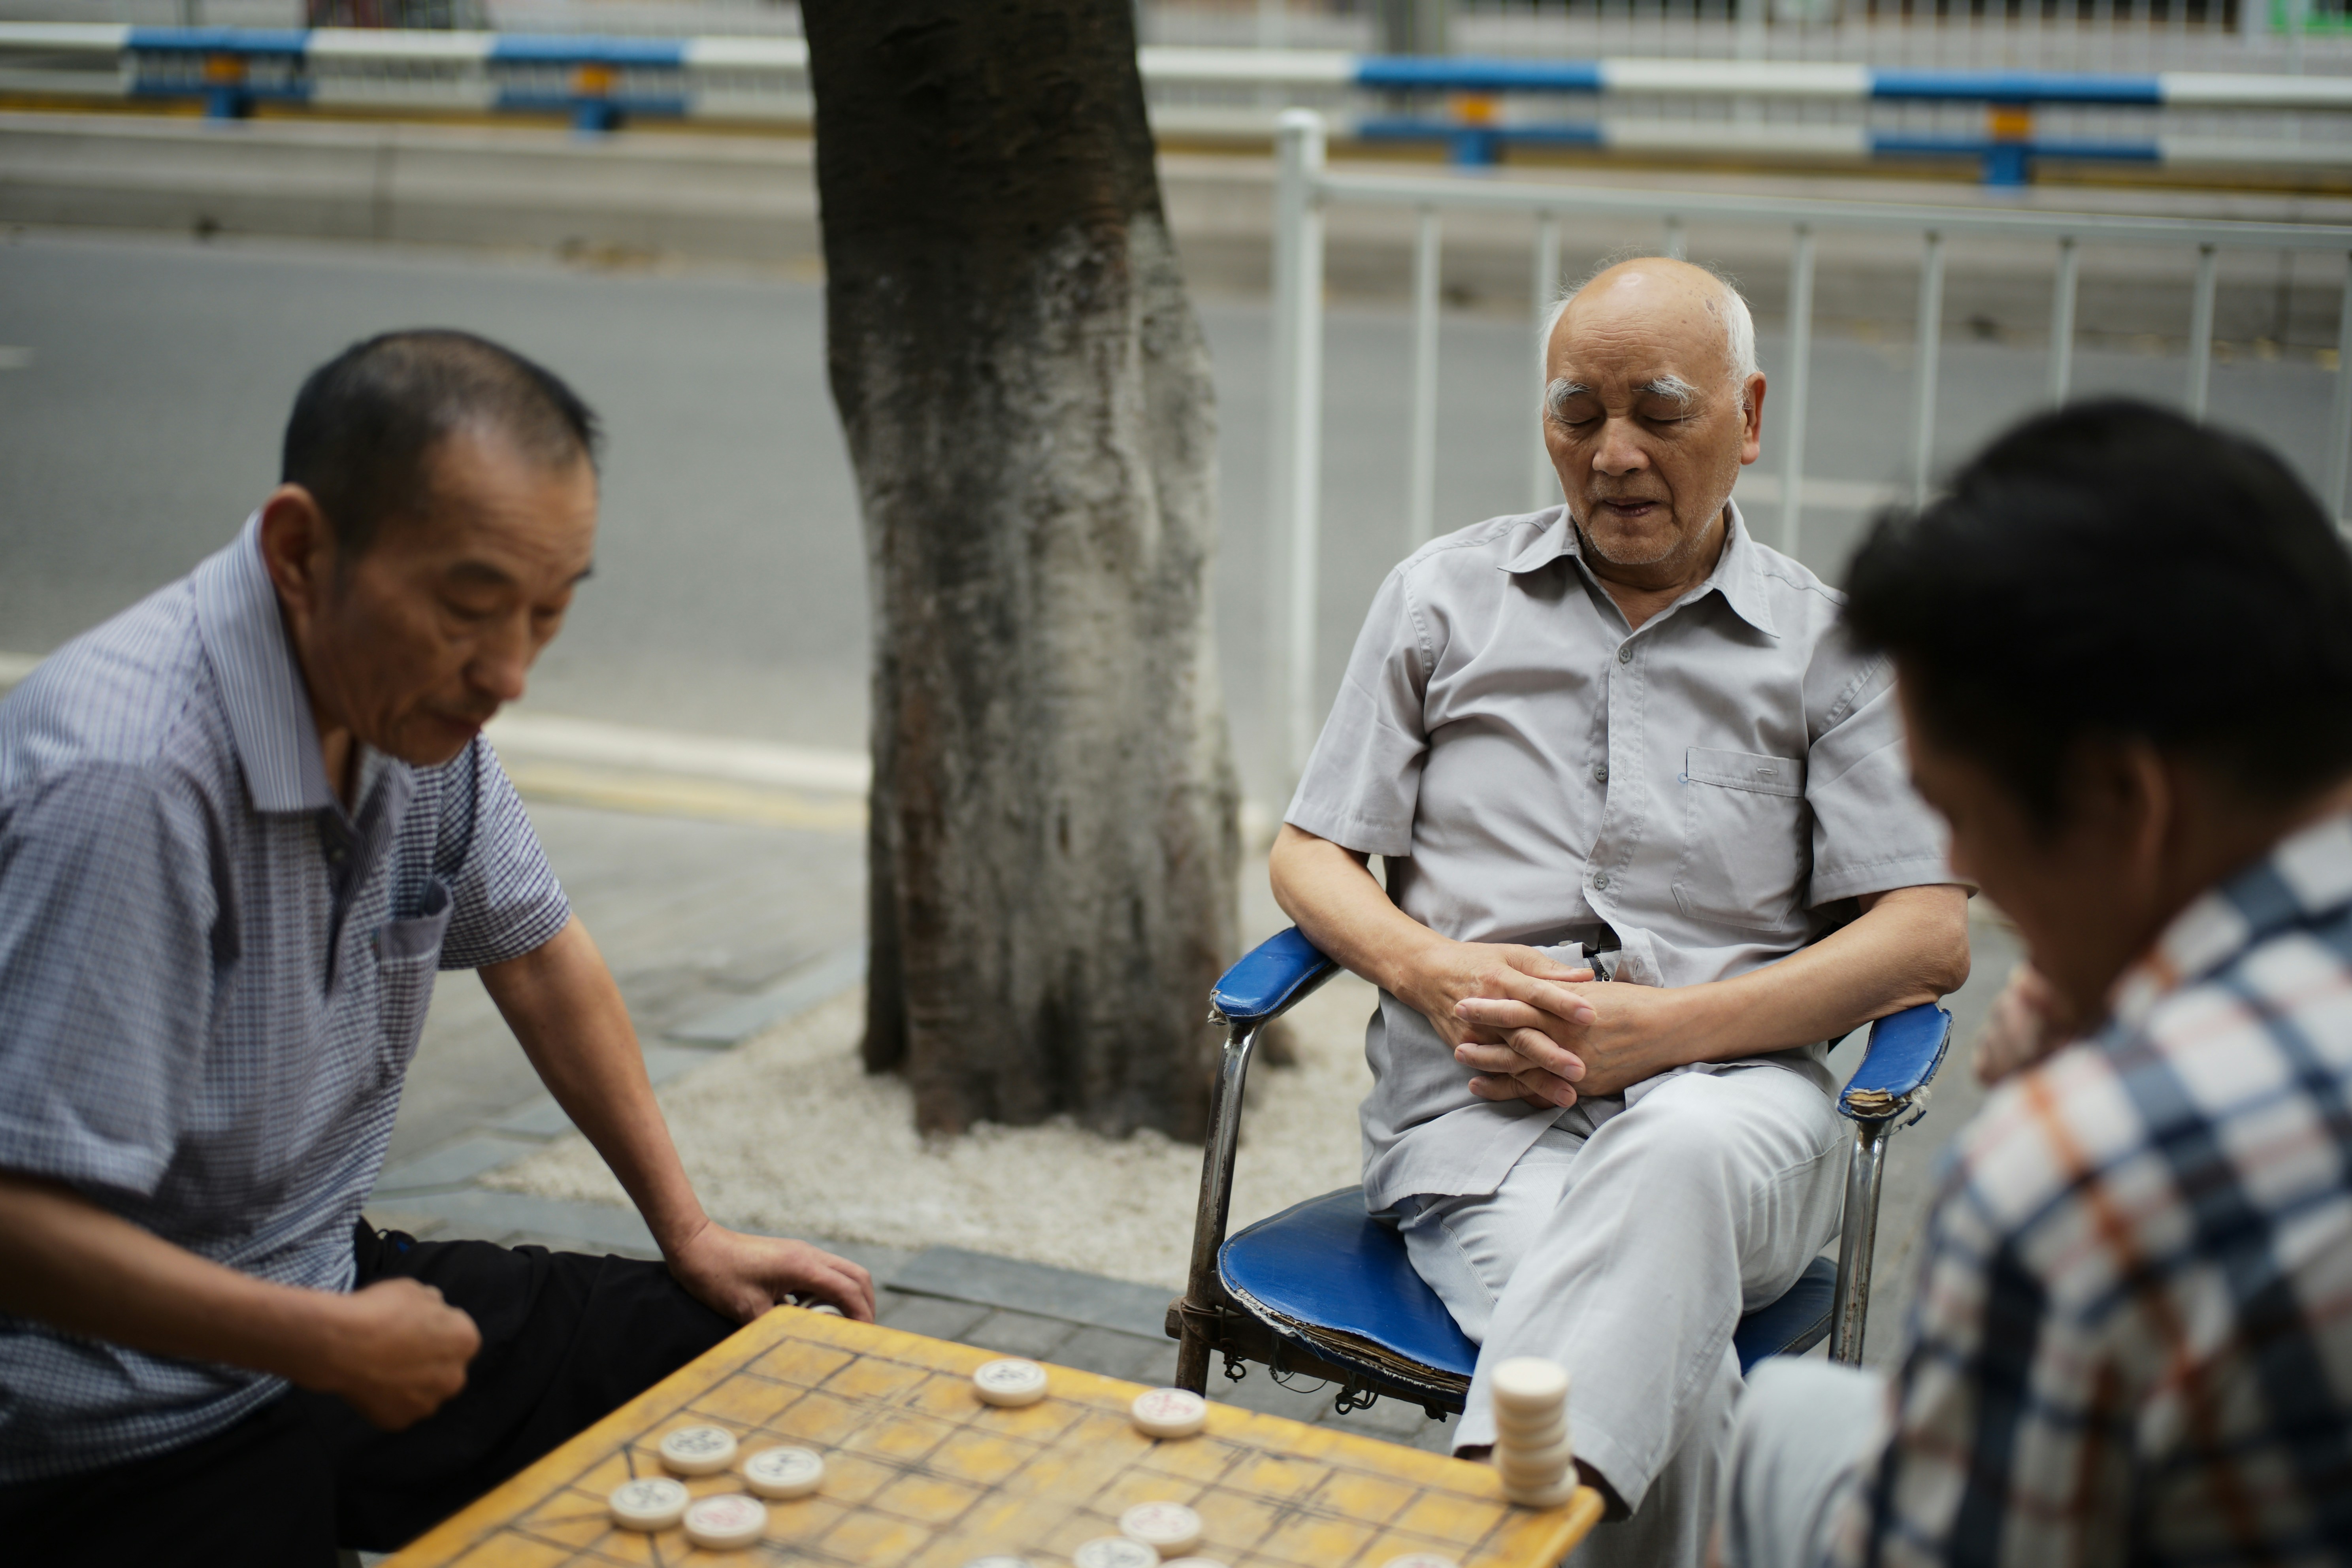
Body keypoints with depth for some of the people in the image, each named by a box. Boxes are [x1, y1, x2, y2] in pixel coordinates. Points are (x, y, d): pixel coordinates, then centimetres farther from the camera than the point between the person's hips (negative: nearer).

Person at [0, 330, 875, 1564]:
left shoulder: (421, 692, -2)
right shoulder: (129, 777, -30)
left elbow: (534, 953, 13)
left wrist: (690, 1233, 14)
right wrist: (341, 1349, -20)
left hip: (324, 1292, 8)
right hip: (128, 1444, -8)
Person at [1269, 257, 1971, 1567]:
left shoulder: (1834, 647, 13)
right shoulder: (1444, 598, 18)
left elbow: (1930, 938, 4)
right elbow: (1310, 854, 18)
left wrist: (1663, 1030, -11)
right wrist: (1429, 972, -6)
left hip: (1729, 1085, 0)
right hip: (1479, 1097, 0)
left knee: (1683, 1157, -40)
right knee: (1674, 1385, -34)